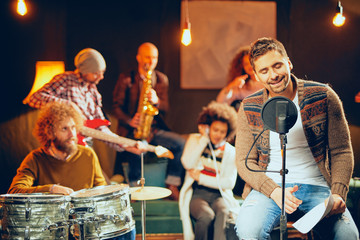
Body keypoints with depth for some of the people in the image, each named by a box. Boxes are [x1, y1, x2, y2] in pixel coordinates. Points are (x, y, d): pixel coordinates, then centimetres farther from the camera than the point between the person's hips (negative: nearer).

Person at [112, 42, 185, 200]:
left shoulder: (162, 79, 13)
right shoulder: (126, 79, 3)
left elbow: (165, 108, 9)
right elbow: (116, 106, 0)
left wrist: (156, 101, -15)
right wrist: (130, 121, -19)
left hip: (155, 129, 4)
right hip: (131, 130, -4)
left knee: (180, 143, -21)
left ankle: (172, 185, -11)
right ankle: (134, 188, -17)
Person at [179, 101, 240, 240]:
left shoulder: (230, 152, 9)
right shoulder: (194, 139, 10)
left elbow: (229, 183, -2)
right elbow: (188, 164, -9)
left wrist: (200, 177, -5)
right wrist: (204, 138, -6)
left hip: (218, 195, 1)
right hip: (196, 194, -1)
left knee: (223, 213, -34)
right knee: (206, 215, -33)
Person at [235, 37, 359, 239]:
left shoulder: (323, 96, 1)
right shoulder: (249, 108, 3)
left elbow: (342, 152, 5)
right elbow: (245, 161, 4)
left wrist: (338, 193, -12)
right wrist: (274, 191, -15)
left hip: (317, 186, 1)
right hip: (268, 187, 0)